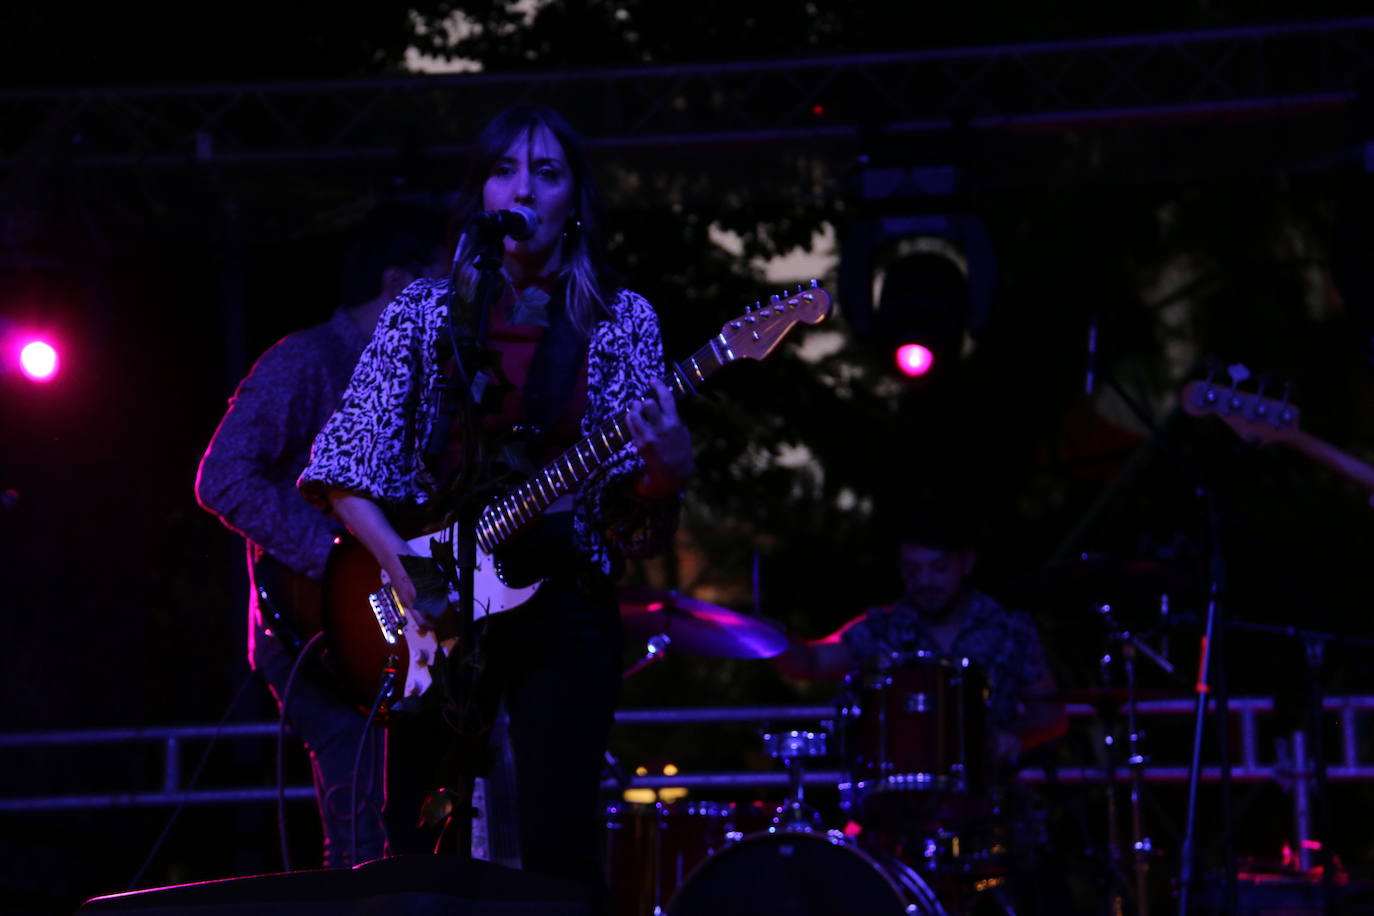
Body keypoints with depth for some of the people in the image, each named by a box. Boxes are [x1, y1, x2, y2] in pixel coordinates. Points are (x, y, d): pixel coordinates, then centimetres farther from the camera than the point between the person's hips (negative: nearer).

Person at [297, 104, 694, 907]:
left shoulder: (620, 322, 5)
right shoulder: (424, 313, 6)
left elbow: (634, 494, -1)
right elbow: (348, 464, 3)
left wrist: (665, 470, -24)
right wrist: (399, 563, -12)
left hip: (562, 604, -1)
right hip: (428, 606, 1)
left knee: (560, 854, -9)